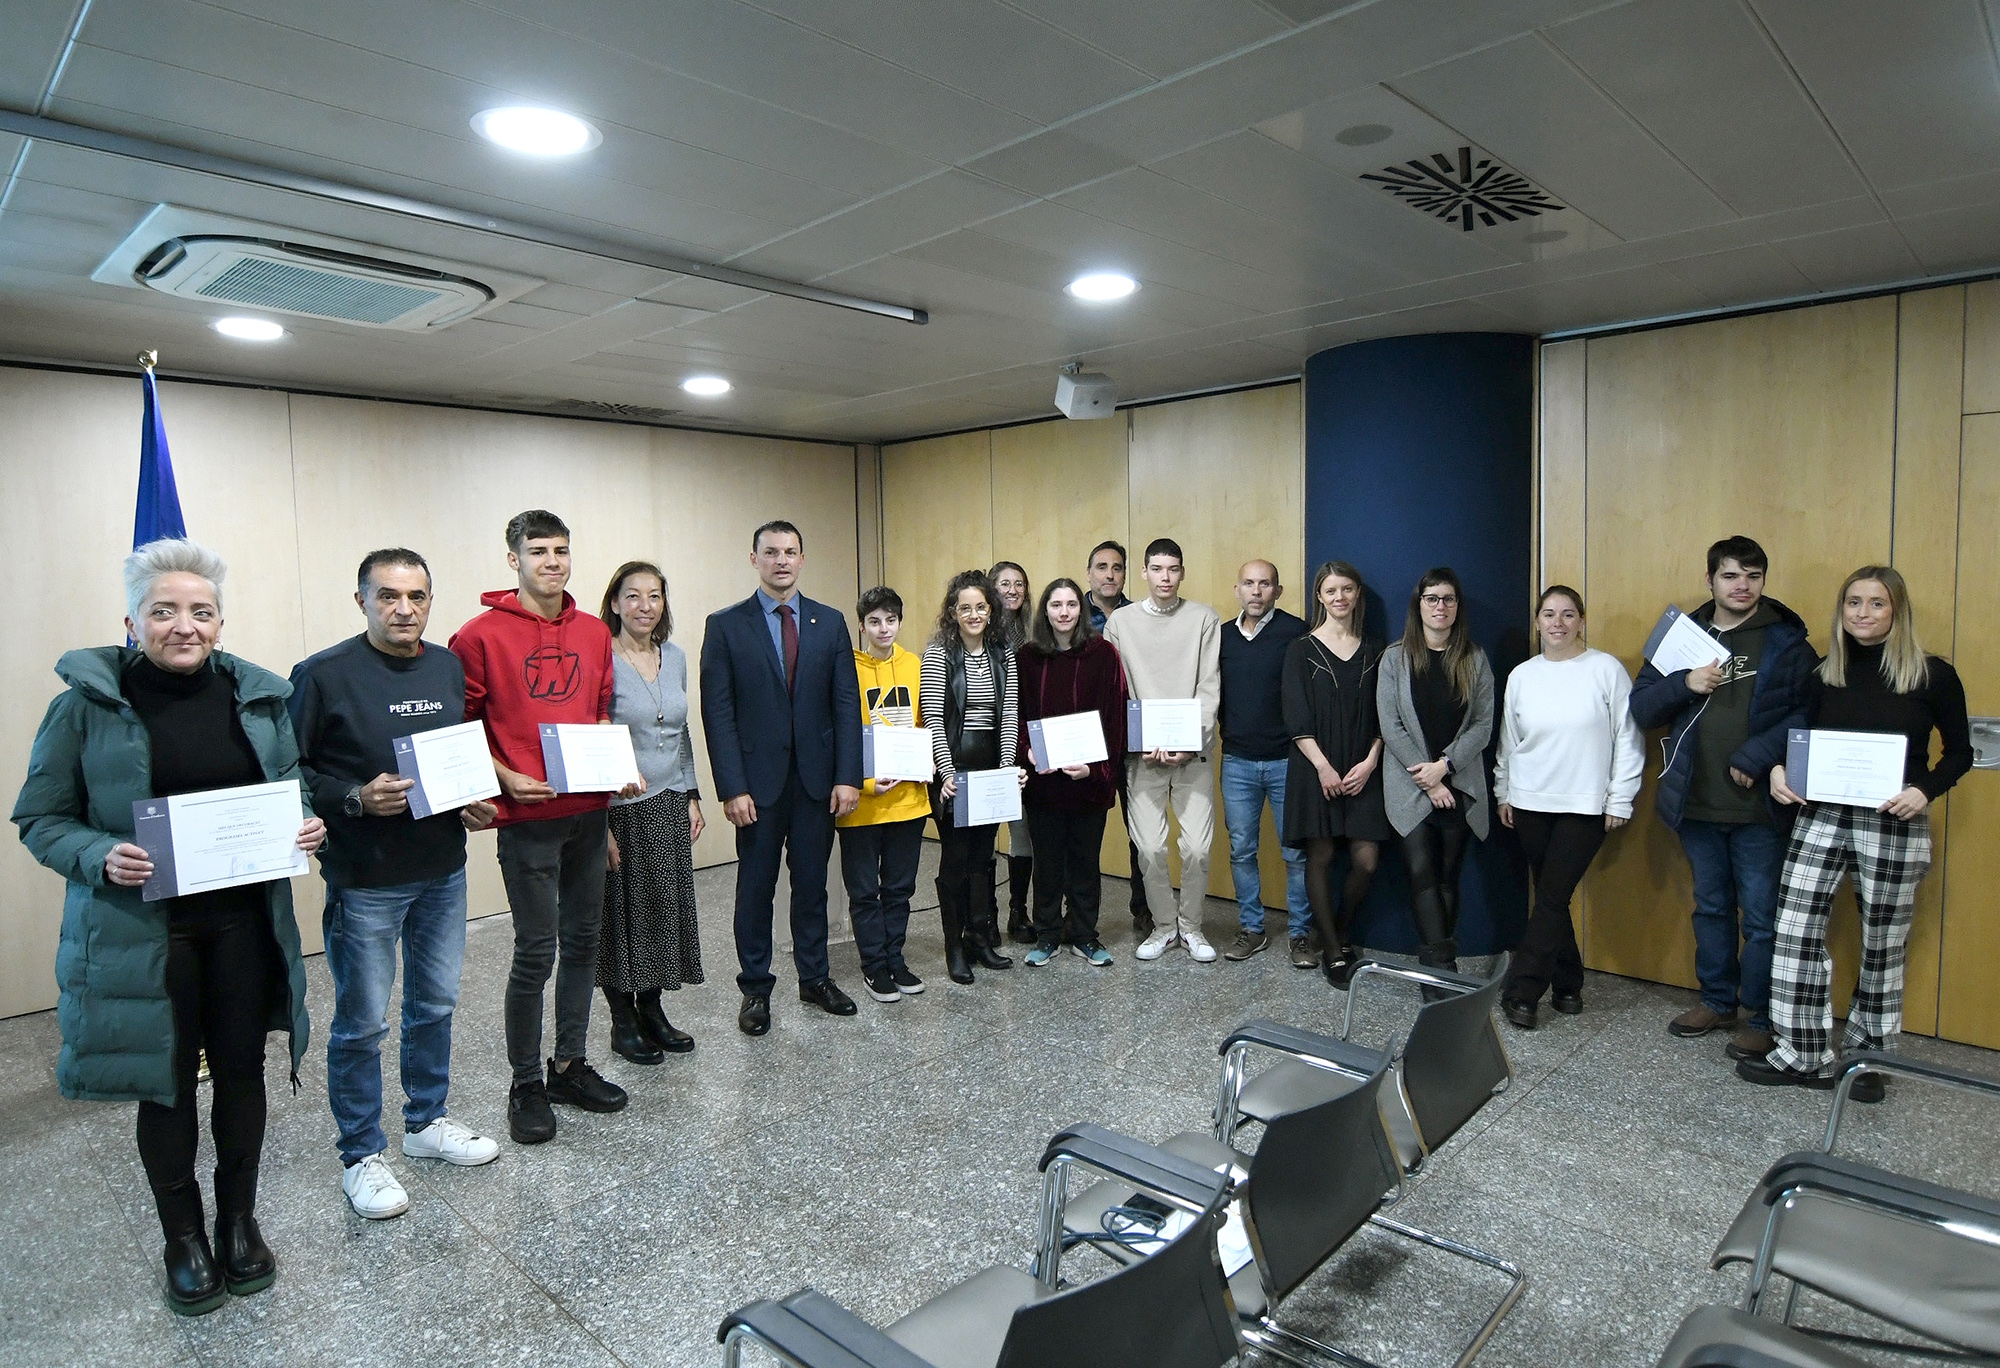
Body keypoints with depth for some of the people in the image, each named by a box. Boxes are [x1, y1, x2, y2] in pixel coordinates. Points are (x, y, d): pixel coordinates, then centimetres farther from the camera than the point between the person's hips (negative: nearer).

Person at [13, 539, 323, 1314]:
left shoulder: (257, 695, 2)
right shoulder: (88, 701, -6)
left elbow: (291, 791, 12)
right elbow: (41, 819, -2)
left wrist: (306, 826, -10)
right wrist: (101, 858, -21)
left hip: (245, 920, 3)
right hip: (141, 928, -2)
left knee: (241, 1069, 13)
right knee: (167, 1081, 10)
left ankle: (239, 1220, 34)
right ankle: (183, 1237, 31)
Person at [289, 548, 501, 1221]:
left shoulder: (449, 667, 6)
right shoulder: (323, 674, -11)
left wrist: (475, 803, 0)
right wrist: (355, 799, -23)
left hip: (444, 870, 6)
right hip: (365, 880, -5)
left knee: (436, 1005, 18)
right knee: (362, 1022, 6)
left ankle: (427, 1121, 37)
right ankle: (361, 1155, 24)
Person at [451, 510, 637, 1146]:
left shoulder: (595, 634, 9)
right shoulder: (483, 635, -7)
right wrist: (506, 779, -14)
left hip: (589, 810, 6)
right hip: (528, 817, -5)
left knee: (582, 940, 14)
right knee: (537, 950, 0)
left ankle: (570, 1065, 30)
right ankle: (526, 1086, 18)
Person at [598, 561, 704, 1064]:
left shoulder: (675, 656, 7)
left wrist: (692, 796, 11)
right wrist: (599, 824, -13)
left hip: (670, 805, 6)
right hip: (620, 808, -6)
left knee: (667, 906, 11)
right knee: (622, 910, 5)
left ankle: (652, 1009, 28)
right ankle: (623, 1022, 21)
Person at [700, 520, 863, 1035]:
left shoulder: (830, 622, 5)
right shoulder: (726, 625, -2)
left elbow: (846, 703, 3)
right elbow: (718, 713, -6)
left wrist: (848, 776, -5)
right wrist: (732, 788, -12)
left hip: (817, 778, 2)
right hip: (757, 779, -2)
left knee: (812, 882, 13)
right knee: (755, 886, 9)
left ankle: (815, 978, 28)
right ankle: (755, 988, 23)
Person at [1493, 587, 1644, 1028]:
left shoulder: (1606, 669, -5)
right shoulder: (1521, 676, 7)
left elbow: (1628, 738, -3)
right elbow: (1508, 741, 14)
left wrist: (1620, 800, -5)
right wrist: (1503, 793, 12)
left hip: (1585, 806, -4)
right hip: (1530, 804, 4)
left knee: (1552, 898, -6)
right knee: (1550, 897, 8)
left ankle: (1520, 992, -1)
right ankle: (1567, 985, 21)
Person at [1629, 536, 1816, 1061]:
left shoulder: (1787, 643, -3)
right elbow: (1640, 707, 4)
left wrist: (1756, 757, -19)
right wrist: (1684, 684, -14)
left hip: (1760, 808, -4)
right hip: (1696, 805, 4)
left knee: (1761, 917, 3)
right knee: (1711, 908, 17)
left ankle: (1760, 1018, 17)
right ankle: (1717, 1001, 31)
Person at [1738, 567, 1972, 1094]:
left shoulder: (1933, 675, -3)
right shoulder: (1823, 674, 5)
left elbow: (1960, 752, 2)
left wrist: (1924, 790, -16)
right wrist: (1779, 770, -7)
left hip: (1894, 824, -2)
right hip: (1822, 815, 2)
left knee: (1883, 943, 9)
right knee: (1795, 930, -3)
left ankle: (1866, 1058, 26)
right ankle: (1804, 1056, 9)